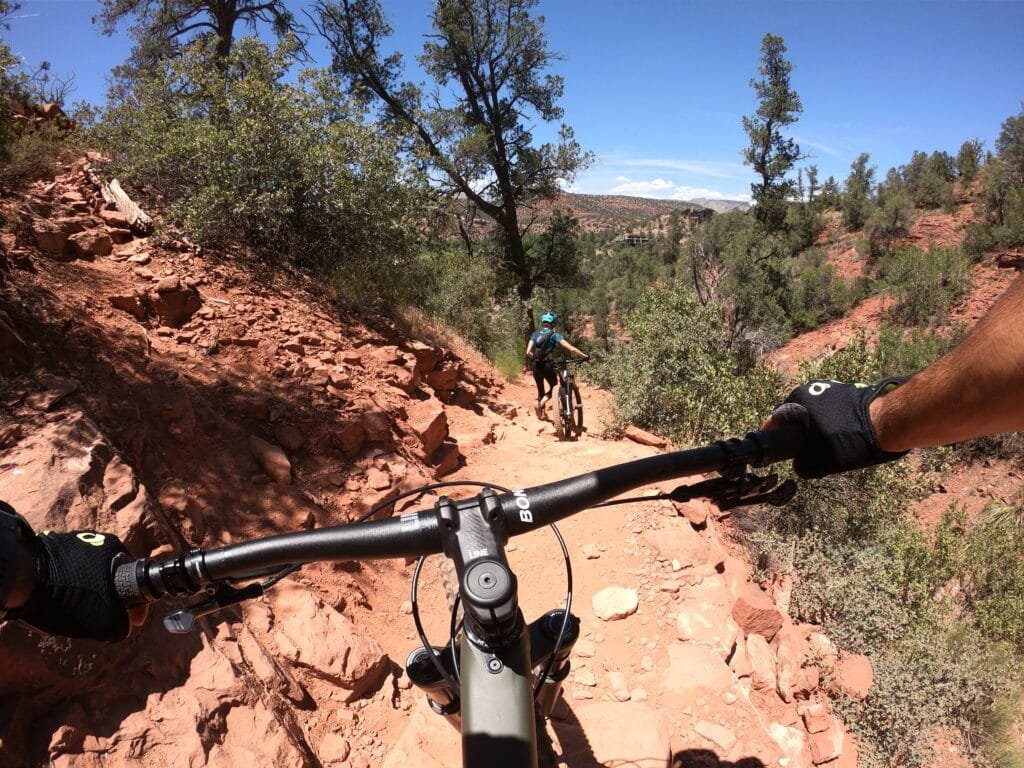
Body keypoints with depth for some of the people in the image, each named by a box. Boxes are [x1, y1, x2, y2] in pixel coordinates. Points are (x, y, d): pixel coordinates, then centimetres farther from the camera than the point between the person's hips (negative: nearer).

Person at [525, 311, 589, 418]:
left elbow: (528, 353, 2)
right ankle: (540, 403, -6)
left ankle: (540, 414, 27)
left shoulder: (535, 334, 9)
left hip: (536, 366, 4)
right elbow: (572, 349, -12)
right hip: (547, 365, -4)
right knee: (554, 387, 17)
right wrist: (585, 356, -2)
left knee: (540, 389, 22)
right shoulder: (554, 335, -3)